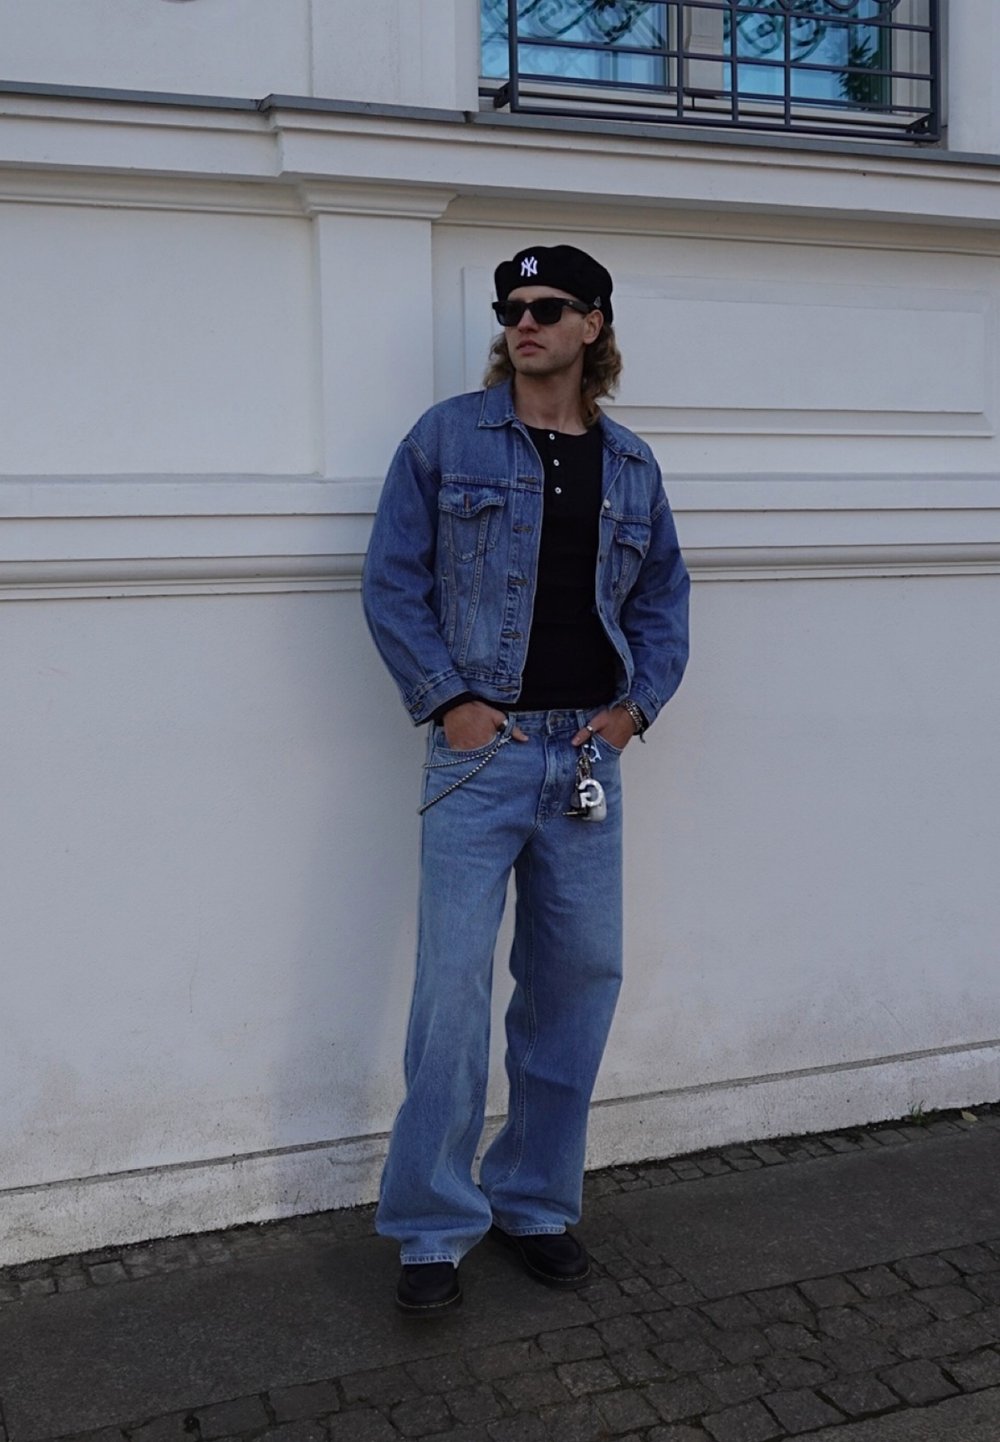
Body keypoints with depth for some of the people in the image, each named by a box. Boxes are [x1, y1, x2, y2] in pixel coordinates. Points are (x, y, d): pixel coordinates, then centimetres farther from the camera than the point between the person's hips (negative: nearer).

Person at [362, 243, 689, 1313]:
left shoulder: (630, 465, 12)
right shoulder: (448, 438, 1)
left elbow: (665, 596, 18)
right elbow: (391, 582, -2)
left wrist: (638, 704, 4)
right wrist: (448, 700, -10)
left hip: (588, 755, 4)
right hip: (482, 749, -4)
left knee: (581, 977, 8)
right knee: (454, 984, -5)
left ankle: (536, 1203, 26)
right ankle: (433, 1229, 11)